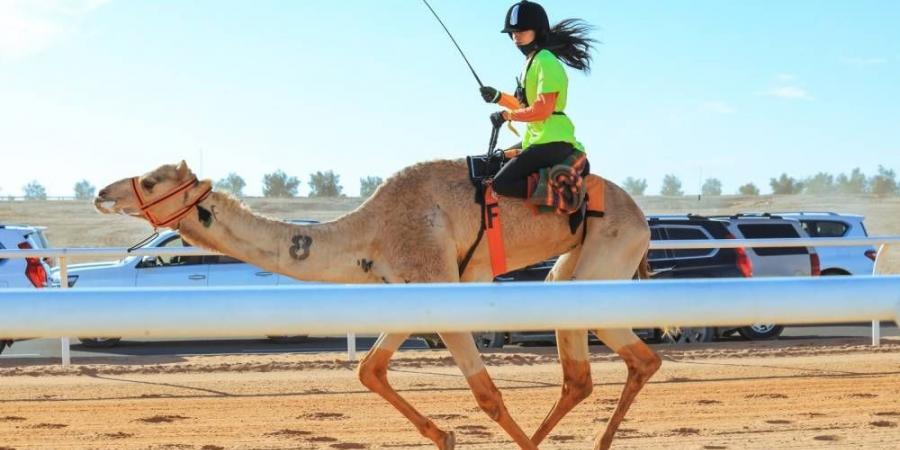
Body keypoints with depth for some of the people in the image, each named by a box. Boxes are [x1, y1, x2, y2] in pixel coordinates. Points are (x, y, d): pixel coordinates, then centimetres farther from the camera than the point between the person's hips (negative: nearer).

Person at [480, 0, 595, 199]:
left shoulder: (545, 62, -12)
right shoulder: (532, 62, 19)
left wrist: (507, 115, -11)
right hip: (540, 140, 11)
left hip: (551, 143, -11)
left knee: (502, 183, -21)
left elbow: (542, 109, -20)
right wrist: (498, 98, 18)